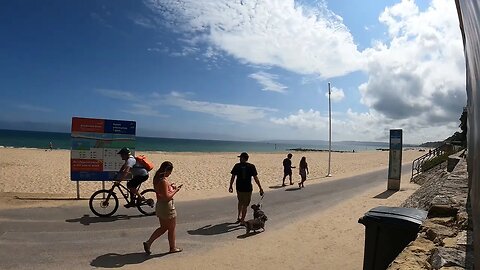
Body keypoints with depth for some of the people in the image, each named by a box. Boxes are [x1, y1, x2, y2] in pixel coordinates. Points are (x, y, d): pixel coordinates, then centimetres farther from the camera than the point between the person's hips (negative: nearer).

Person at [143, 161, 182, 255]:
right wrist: (175, 191, -15)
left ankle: (148, 242, 19)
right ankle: (173, 247, 27)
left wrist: (170, 186, 8)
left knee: (163, 228, 23)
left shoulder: (157, 178, 4)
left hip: (160, 206, 9)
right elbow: (167, 197, -27)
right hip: (167, 206, -9)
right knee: (172, 228, 11)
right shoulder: (164, 181, -25)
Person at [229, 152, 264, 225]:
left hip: (239, 188, 2)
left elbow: (233, 177, -1)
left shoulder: (237, 166, -2)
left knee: (240, 202, 25)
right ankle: (242, 221, 13)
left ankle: (239, 217, 30)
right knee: (245, 205, 9)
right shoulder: (251, 166, -5)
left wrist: (231, 186, 11)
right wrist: (260, 188, -1)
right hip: (248, 188, -2)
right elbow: (255, 178, -6)